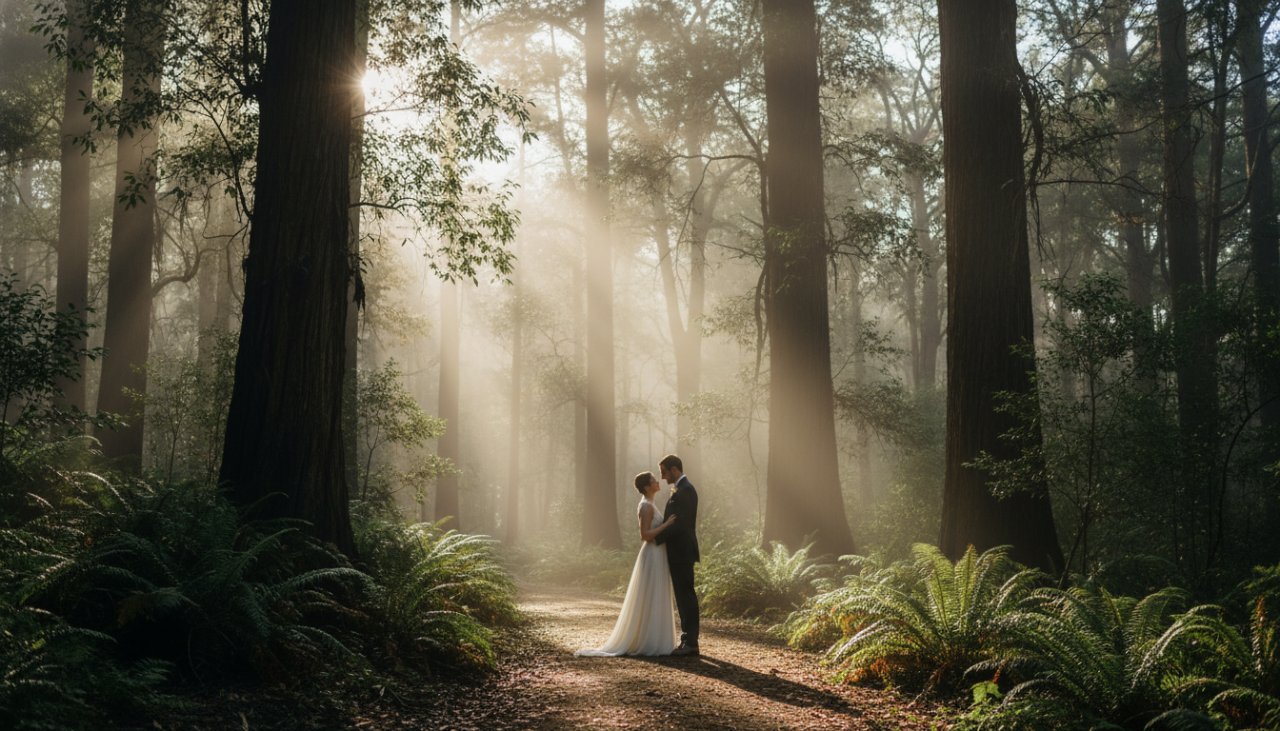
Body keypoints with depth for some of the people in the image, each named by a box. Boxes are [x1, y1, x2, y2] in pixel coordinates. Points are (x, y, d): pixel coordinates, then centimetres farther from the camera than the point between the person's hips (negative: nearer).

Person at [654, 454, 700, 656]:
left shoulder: (685, 490, -16)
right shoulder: (682, 489, 16)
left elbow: (679, 523, -23)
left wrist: (657, 539, -16)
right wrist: (658, 536, 11)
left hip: (681, 553, -10)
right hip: (679, 552, 10)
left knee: (686, 596, -7)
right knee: (684, 596, 11)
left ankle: (690, 643, -4)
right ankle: (688, 641, 15)